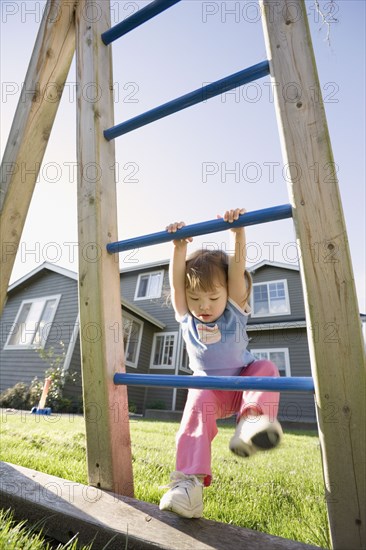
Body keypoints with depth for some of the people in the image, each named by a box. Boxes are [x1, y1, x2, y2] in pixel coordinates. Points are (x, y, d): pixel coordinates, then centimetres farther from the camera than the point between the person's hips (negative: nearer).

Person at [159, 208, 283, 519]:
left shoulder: (235, 312, -9)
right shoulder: (186, 318, -6)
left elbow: (237, 270, -22)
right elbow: (176, 281, -19)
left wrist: (239, 233, -33)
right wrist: (180, 247, -29)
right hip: (207, 388, 0)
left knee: (266, 369, -25)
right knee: (198, 405, -31)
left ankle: (252, 419, -41)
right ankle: (190, 479, -31)